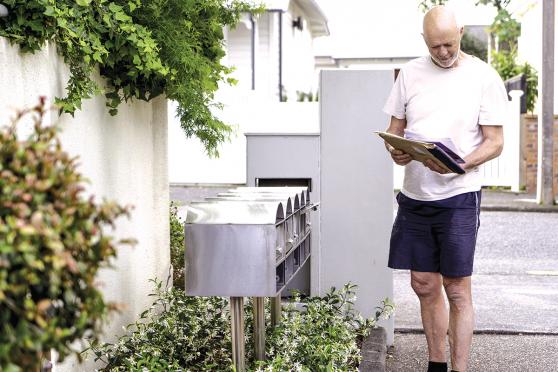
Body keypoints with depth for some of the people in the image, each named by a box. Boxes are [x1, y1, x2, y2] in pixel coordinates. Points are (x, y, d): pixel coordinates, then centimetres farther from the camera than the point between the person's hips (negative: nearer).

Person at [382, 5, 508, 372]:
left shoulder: (484, 77, -4)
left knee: (457, 291, -2)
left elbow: (495, 142, -5)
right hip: (415, 195, 4)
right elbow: (394, 130, 13)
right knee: (424, 285, 9)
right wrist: (396, 151, -11)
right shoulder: (411, 73, 8)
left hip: (458, 196, -4)